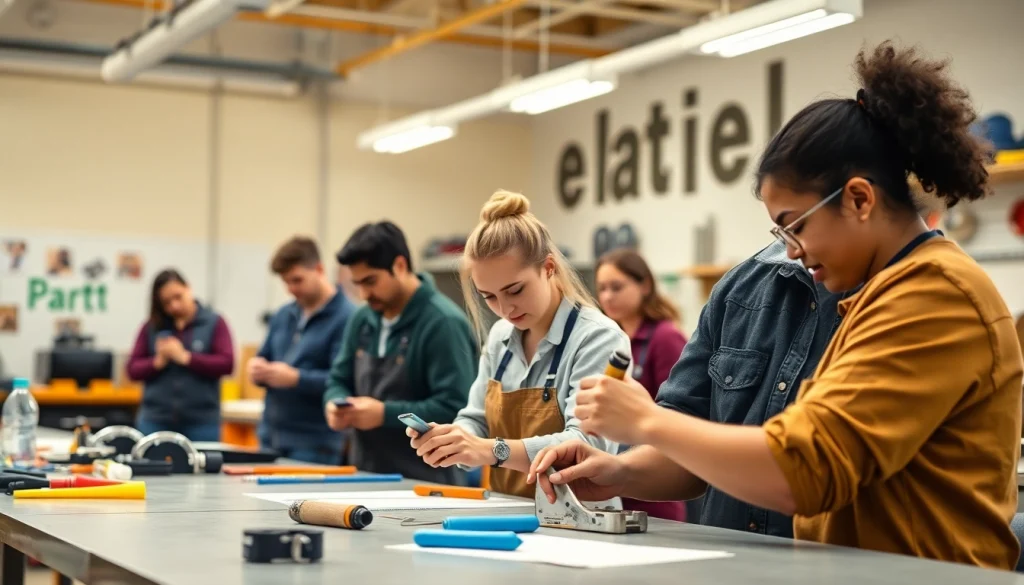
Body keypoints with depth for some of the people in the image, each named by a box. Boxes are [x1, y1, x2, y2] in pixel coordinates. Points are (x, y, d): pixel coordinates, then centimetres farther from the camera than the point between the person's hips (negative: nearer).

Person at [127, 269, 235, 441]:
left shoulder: (214, 323, 2)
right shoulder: (151, 327, 8)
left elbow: (226, 364, -7)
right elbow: (133, 369, 7)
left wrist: (185, 357, -13)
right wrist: (158, 362, -13)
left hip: (201, 422, -2)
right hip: (155, 420, 2)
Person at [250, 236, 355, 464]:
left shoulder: (346, 318, -13)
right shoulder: (282, 315, 14)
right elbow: (263, 359, 20)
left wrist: (296, 378, -26)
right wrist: (257, 368, -3)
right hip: (270, 437, 8)